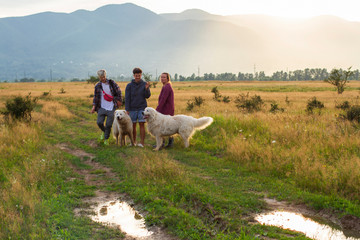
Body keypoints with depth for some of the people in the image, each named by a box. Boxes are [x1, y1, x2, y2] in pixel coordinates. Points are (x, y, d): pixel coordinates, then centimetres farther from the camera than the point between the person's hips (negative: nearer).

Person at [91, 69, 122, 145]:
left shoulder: (111, 83, 0)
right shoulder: (98, 86, 3)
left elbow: (118, 91, 8)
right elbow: (96, 97, 6)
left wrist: (118, 100, 4)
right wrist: (94, 106, -3)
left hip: (111, 108, -1)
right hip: (102, 107, 1)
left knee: (109, 124, -1)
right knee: (99, 122, -10)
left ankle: (106, 139, 17)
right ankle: (104, 131, 22)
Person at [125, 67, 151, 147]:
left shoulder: (144, 84, 1)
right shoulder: (129, 85, -1)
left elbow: (147, 96, -4)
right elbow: (127, 98, -1)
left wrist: (146, 88, -23)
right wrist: (127, 110, -6)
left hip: (142, 108, -1)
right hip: (132, 108, 1)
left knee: (141, 125, -6)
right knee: (133, 125, 6)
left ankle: (142, 142, -6)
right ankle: (133, 142, 16)